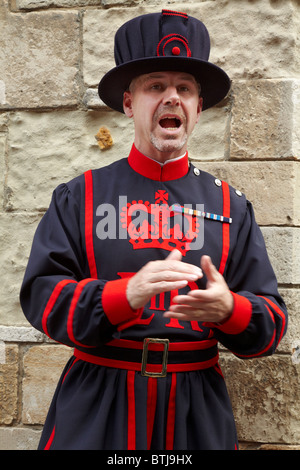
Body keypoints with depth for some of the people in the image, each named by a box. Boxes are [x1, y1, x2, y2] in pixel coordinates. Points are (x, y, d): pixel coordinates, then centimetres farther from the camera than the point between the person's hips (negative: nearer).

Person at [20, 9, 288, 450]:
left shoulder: (231, 205, 3)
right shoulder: (78, 196, 0)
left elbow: (272, 324, 2)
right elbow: (41, 297, -8)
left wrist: (229, 308, -21)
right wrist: (127, 294, -24)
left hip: (198, 412, 2)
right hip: (94, 409, -1)